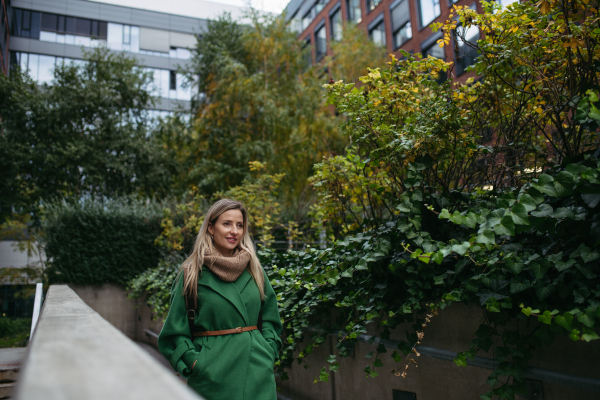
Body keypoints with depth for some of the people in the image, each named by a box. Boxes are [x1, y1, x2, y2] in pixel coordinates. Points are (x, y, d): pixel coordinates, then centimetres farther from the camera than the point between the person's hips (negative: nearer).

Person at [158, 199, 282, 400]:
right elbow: (176, 328, 0)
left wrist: (267, 352, 2)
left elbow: (270, 317, 12)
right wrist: (194, 360, -9)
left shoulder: (254, 270, 6)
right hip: (212, 373, -2)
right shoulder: (193, 273, -3)